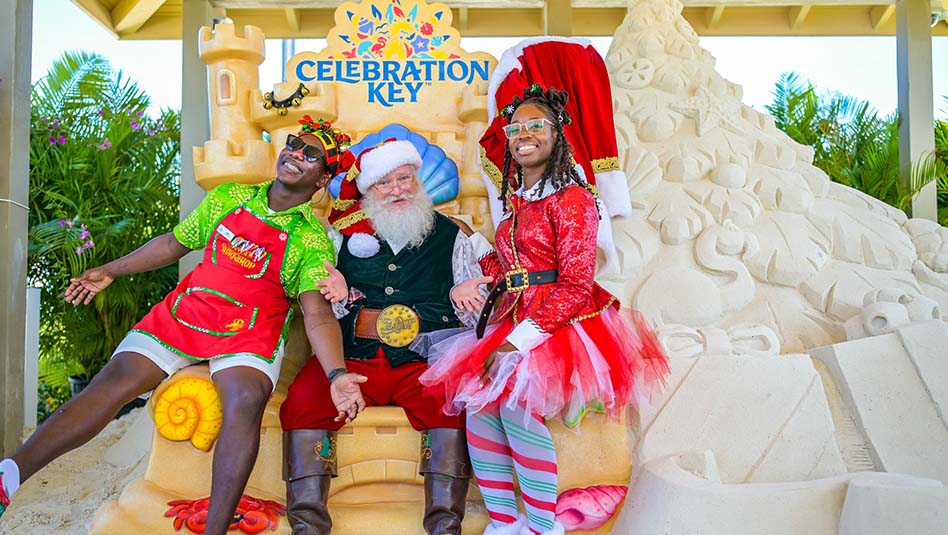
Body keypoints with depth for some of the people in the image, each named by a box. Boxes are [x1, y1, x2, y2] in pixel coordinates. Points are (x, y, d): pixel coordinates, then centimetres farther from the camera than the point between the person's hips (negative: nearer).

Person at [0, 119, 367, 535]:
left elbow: (318, 314, -13)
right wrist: (109, 272, 22)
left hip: (248, 330, -3)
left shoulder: (313, 240, -2)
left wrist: (336, 374, -29)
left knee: (247, 399, -31)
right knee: (117, 378, -15)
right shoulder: (228, 198, 11)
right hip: (186, 310, 4)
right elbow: (173, 243, 21)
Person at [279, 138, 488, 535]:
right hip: (352, 358, 1)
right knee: (303, 398, -25)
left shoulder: (449, 235, 14)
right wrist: (341, 295, -8)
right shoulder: (343, 234, 14)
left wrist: (465, 299, -7)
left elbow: (479, 310, 16)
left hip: (424, 361, 0)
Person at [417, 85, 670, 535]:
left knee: (515, 401, -27)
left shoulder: (571, 198, -6)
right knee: (476, 402, -14)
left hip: (561, 324, -7)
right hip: (515, 320, 7)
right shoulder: (517, 202, 18)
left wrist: (523, 338, -19)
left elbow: (576, 285, -13)